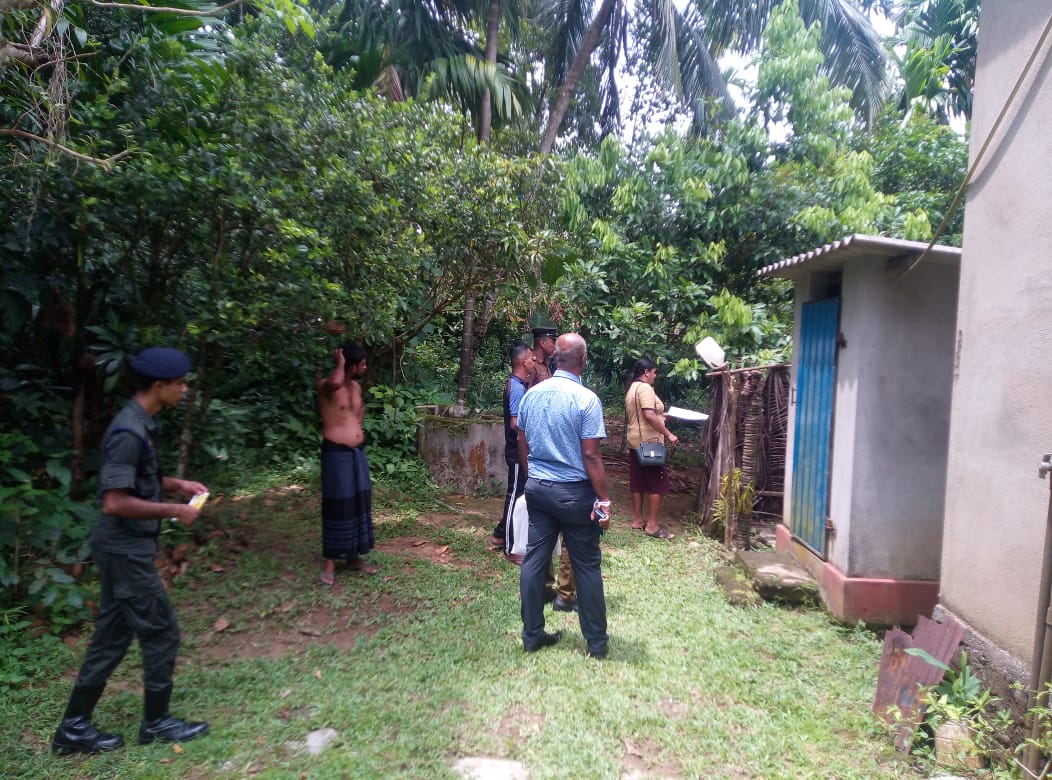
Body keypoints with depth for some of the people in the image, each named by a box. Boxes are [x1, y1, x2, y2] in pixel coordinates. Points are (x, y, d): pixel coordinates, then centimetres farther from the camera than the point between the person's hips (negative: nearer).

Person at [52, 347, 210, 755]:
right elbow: (115, 502, -25)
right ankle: (156, 722, 22)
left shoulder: (141, 424, 7)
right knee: (161, 633, 4)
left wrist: (176, 483, 9)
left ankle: (74, 728, 29)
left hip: (125, 547, 10)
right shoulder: (130, 432, -24)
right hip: (126, 549, -10)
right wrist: (173, 510, -17)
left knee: (112, 637, 17)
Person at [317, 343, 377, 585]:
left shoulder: (356, 386, 9)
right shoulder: (326, 385, -14)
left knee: (359, 503, 12)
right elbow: (336, 383, -40)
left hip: (358, 452, 8)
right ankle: (330, 563, 11)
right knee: (337, 506, -2)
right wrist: (339, 363, -23)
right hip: (336, 454, -8)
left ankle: (354, 557, 25)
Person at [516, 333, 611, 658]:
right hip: (574, 492, -5)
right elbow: (591, 455, -17)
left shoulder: (531, 394, 3)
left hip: (537, 488, 5)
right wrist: (604, 500, -11)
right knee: (587, 567, 7)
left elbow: (522, 444, 10)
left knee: (534, 560, 10)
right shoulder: (586, 399, -15)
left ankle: (532, 635, 21)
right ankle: (597, 642, 18)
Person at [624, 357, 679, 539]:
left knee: (638, 482, 12)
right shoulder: (645, 388, -16)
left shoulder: (632, 389, 15)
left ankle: (637, 520, 17)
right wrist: (668, 434, -23)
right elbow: (649, 415, -27)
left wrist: (659, 417, 27)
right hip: (649, 442, -10)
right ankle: (652, 525, -1)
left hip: (635, 442, 10)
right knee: (656, 483, -4)